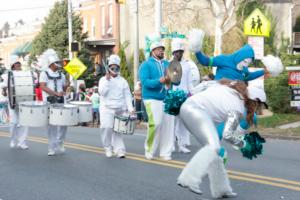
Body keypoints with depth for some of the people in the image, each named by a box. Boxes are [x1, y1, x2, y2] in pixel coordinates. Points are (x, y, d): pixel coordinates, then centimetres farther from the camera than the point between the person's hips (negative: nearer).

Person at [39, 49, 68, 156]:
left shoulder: (61, 75, 12)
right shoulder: (44, 74, -2)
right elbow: (43, 86, -17)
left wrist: (68, 85, -8)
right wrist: (56, 93, -28)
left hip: (60, 102, 4)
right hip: (49, 103, -4)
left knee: (63, 123, 1)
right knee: (51, 125, 0)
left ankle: (59, 145, 19)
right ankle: (52, 148, 9)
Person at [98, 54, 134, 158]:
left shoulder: (123, 81, 10)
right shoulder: (103, 79, 8)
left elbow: (127, 95, 6)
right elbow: (102, 92, -7)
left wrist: (130, 108, -4)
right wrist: (107, 80, -11)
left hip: (120, 109, 1)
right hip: (107, 108, -1)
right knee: (107, 127, -15)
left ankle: (119, 150, 2)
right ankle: (108, 148, 2)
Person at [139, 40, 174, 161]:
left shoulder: (167, 64, 14)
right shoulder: (146, 65, -1)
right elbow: (145, 82, -14)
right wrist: (159, 81, -27)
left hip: (167, 99, 6)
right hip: (152, 99, -5)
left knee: (168, 124, 2)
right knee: (155, 123, -17)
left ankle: (166, 152, 13)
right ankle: (149, 150, 2)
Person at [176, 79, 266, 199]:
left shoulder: (229, 86, 19)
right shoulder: (237, 108, -3)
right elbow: (227, 135, -5)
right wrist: (243, 144, 12)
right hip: (196, 110, -10)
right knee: (213, 146, -18)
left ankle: (220, 189, 15)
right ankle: (188, 179, -30)